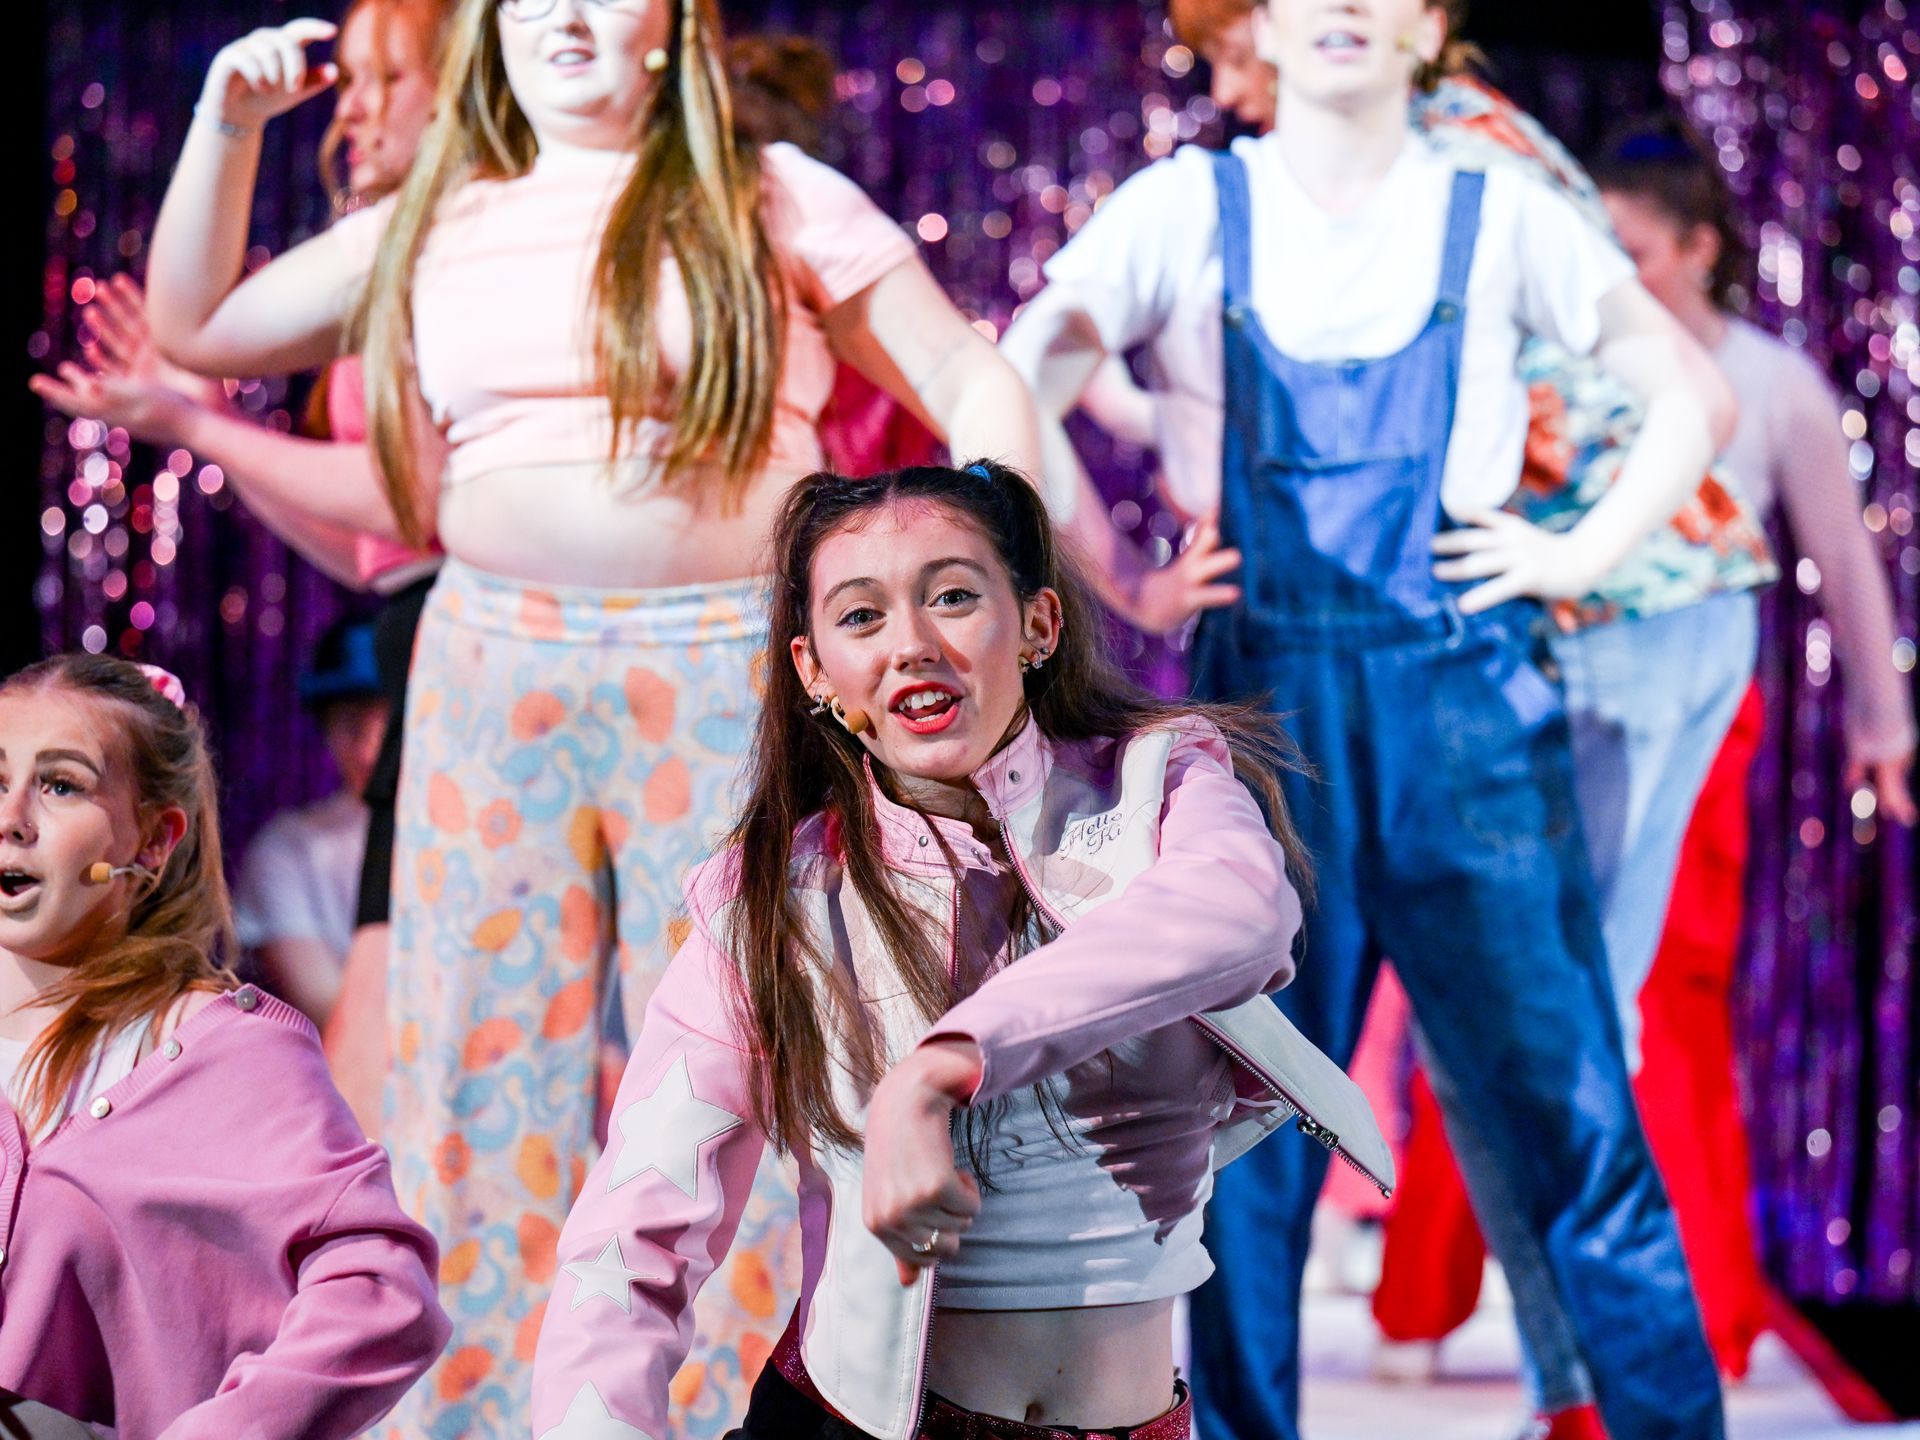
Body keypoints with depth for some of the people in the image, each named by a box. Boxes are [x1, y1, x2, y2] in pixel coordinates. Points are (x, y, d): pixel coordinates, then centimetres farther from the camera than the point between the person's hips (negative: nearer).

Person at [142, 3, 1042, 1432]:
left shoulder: (774, 201, 4)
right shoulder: (431, 228, 13)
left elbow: (965, 379, 5)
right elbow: (194, 327, 18)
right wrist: (228, 124, 7)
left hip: (730, 671, -3)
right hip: (496, 670, 3)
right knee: (486, 1053, 2)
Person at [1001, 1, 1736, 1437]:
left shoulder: (1497, 214, 8)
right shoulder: (1188, 208, 6)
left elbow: (1691, 396, 14)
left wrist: (1583, 554, 2)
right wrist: (1122, 587, -5)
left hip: (1465, 698, 0)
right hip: (1259, 698, 0)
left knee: (1567, 1105, -2)